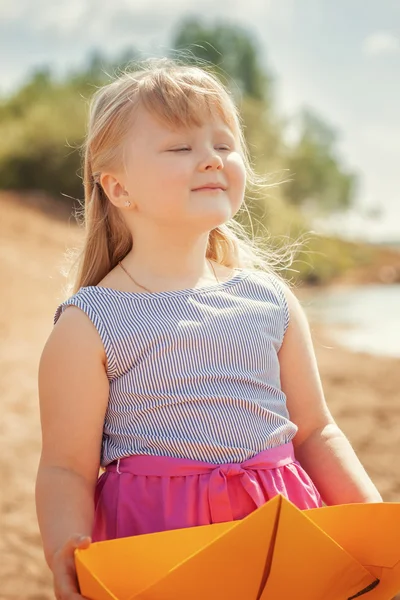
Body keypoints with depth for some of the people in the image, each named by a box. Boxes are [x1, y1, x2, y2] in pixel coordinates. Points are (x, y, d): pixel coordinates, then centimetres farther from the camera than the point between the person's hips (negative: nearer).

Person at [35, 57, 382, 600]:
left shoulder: (271, 300, 5)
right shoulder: (88, 325, -8)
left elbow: (314, 432, 12)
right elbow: (67, 469, -6)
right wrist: (68, 550, -26)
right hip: (152, 535, -3)